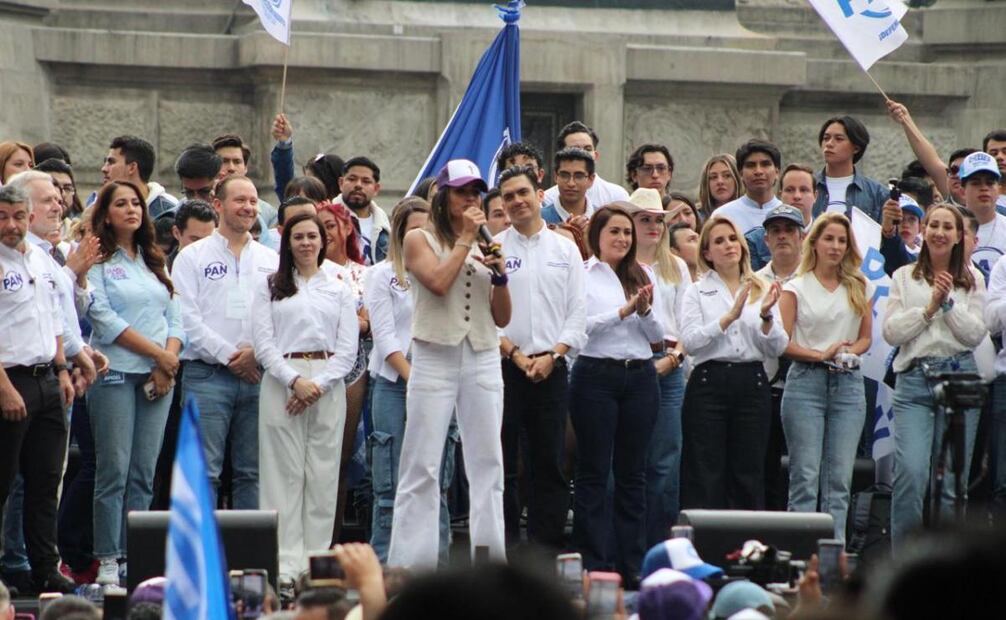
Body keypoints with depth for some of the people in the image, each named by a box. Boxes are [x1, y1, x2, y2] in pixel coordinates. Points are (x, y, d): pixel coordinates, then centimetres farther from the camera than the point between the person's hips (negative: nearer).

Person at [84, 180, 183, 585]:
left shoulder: (154, 262, 18)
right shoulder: (98, 261, 0)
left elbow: (174, 315, 14)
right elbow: (104, 318, -10)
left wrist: (170, 361, -4)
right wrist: (156, 352, -11)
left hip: (158, 378, 5)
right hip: (116, 373, -5)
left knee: (144, 473, 3)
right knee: (114, 471, -7)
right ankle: (108, 561, -5)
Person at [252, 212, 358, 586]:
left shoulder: (339, 289, 13)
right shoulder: (269, 287, 9)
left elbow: (348, 348, 7)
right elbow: (264, 344, 0)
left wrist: (319, 385, -8)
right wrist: (295, 381, -13)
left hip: (328, 384, 2)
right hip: (281, 382, -2)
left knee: (323, 475, 0)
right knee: (284, 473, -4)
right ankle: (285, 564, -4)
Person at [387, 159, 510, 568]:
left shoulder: (484, 246, 15)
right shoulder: (420, 240, 3)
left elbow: (502, 318, 14)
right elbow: (439, 282, -16)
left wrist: (500, 276, -3)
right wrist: (465, 239, -7)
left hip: (482, 360, 4)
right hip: (435, 359, -4)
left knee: (487, 462, 3)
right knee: (423, 465, -5)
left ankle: (490, 558, 5)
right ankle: (409, 564, -4)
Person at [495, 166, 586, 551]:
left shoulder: (565, 250, 9)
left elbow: (577, 312, 5)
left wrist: (552, 355, -7)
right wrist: (514, 353, -9)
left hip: (551, 369, 1)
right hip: (503, 367, -1)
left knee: (549, 465, 1)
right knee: (502, 465, 0)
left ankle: (546, 546, 5)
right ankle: (504, 549, 4)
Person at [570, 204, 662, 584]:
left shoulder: (643, 277, 14)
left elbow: (658, 336, 12)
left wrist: (646, 311, -7)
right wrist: (624, 310, -15)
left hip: (640, 377, 5)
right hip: (596, 374, -4)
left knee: (633, 471, 7)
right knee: (594, 471, -1)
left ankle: (632, 564, 10)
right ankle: (593, 563, 1)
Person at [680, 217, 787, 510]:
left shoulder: (762, 291, 13)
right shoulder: (697, 292, 6)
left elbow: (777, 348, 5)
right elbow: (690, 341, -9)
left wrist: (766, 316, -12)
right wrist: (730, 317, -17)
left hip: (752, 384, 3)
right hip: (710, 383, -3)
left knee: (749, 474, 4)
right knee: (705, 477, -4)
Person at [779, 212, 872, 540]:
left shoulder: (860, 288, 13)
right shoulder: (796, 288, 4)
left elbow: (866, 337, 16)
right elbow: (782, 343, -3)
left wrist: (850, 350, -5)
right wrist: (821, 354, -14)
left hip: (848, 382, 3)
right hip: (806, 381, -3)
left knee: (840, 476, 1)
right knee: (805, 476, -5)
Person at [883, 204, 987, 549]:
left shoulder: (972, 280, 12)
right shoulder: (904, 278, 11)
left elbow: (976, 334, 3)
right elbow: (891, 332, 2)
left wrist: (949, 303, -7)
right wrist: (929, 308, -5)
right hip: (914, 379, -1)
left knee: (953, 480, 1)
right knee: (910, 473, -16)